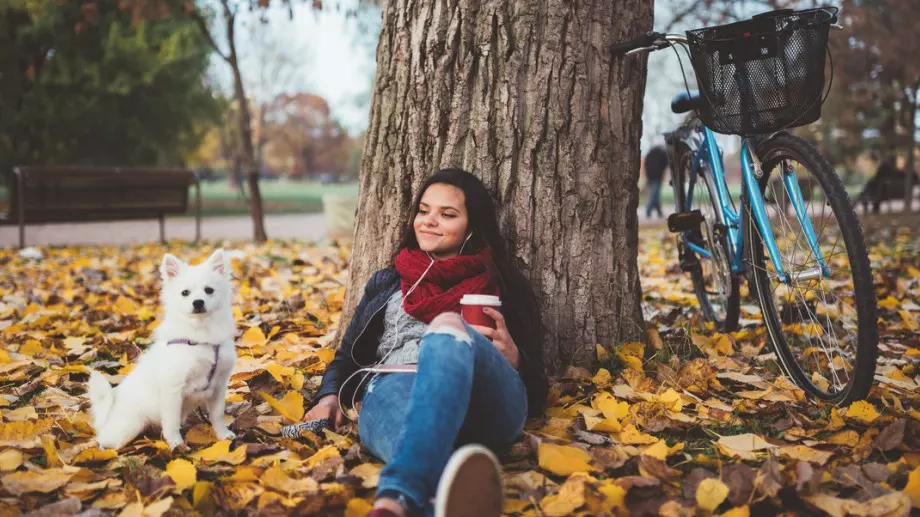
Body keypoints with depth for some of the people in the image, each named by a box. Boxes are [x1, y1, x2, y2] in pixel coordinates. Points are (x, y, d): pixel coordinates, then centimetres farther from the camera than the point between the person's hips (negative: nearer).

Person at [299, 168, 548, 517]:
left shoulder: (505, 287, 27)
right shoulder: (386, 283, 34)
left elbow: (536, 387, 22)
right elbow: (349, 354, 29)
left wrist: (512, 356, -1)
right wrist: (330, 397, 7)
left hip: (487, 403, -1)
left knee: (448, 325, -37)